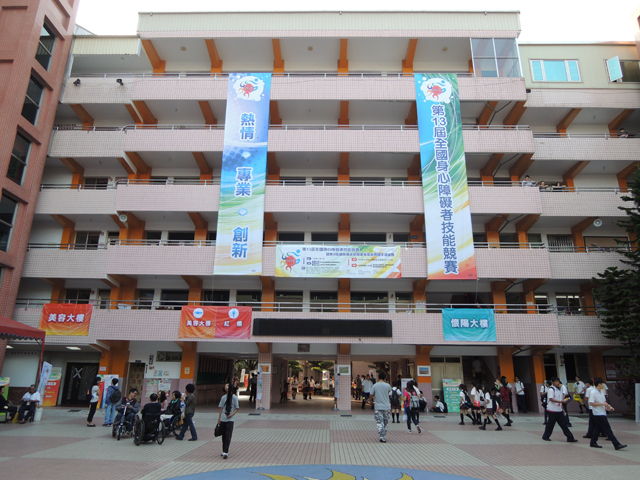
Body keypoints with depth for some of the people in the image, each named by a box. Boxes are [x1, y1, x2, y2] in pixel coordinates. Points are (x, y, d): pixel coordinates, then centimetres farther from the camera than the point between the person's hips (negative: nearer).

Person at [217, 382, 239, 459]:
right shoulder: (224, 397, 7)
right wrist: (219, 419, 8)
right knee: (224, 436, 12)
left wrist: (231, 414, -17)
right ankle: (224, 451, 23)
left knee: (228, 436, -8)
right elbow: (221, 409, 11)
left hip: (229, 420, -4)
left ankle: (225, 452, -9)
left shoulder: (234, 397, -3)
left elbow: (236, 409, -1)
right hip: (223, 420, 4)